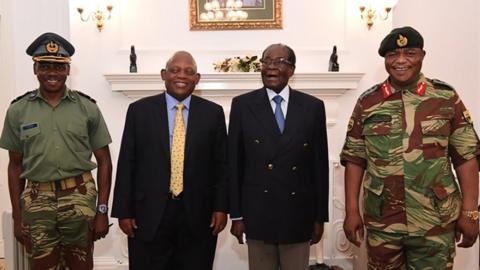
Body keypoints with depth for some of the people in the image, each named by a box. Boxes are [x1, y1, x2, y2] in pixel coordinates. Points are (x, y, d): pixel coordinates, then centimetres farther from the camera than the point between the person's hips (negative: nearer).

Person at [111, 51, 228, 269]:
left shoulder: (213, 112, 4)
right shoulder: (139, 110, 2)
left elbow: (221, 164, 4)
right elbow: (127, 163, 2)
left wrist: (220, 207, -1)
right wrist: (124, 211, -1)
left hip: (198, 215, 1)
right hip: (149, 214, 0)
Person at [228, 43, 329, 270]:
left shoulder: (313, 106, 1)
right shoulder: (242, 105, -1)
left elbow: (320, 164, 2)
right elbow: (234, 163, -1)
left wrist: (320, 216, 3)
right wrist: (236, 214, -2)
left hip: (298, 215, 1)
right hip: (257, 214, 0)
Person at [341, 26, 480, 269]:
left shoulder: (446, 98, -1)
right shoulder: (367, 102, 0)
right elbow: (354, 160, 2)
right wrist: (352, 211, -2)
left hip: (436, 223, -1)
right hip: (381, 223, 1)